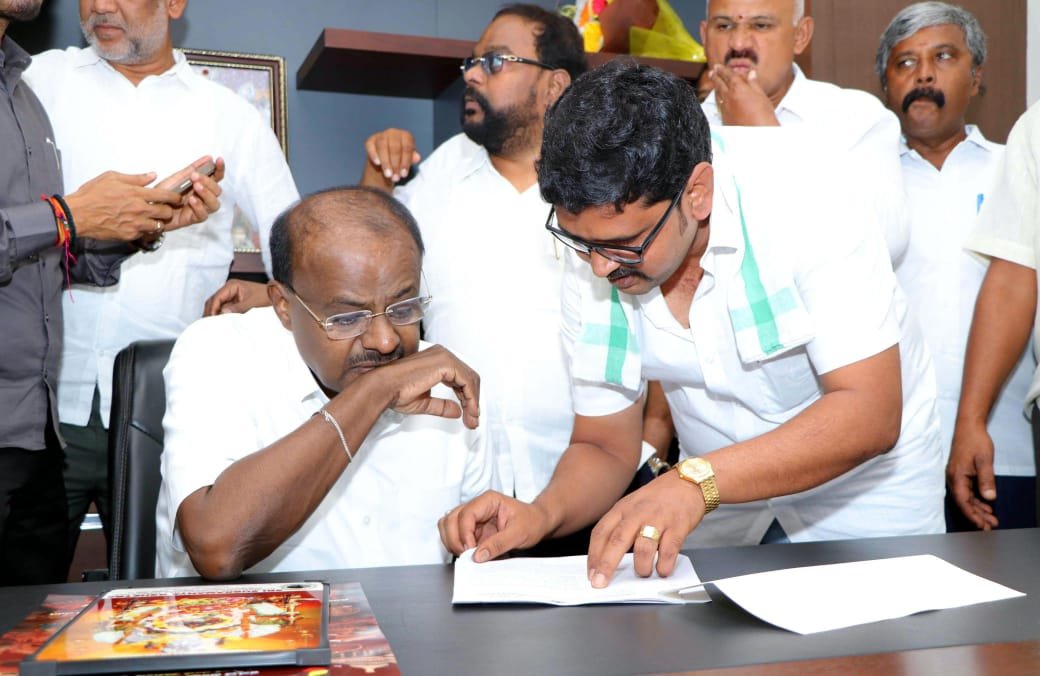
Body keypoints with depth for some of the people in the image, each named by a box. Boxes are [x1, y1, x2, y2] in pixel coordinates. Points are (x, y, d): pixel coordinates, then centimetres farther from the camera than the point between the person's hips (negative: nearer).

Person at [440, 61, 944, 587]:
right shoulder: (592, 260, -11)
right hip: (723, 515, 2)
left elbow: (870, 415, -28)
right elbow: (605, 447, -4)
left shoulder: (802, 204, -24)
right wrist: (542, 514, -24)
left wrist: (697, 480, -38)